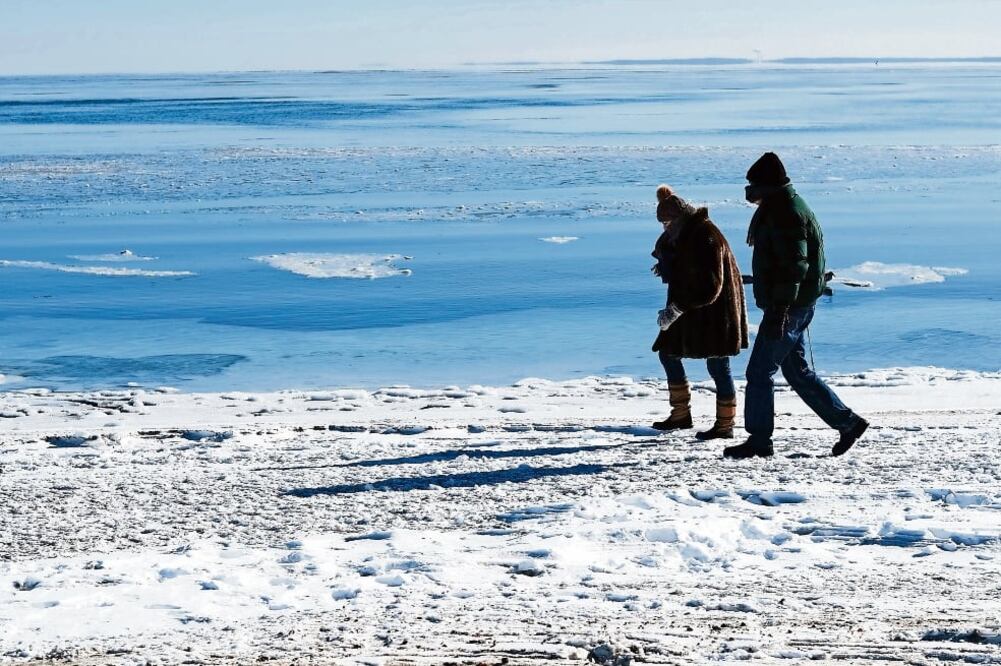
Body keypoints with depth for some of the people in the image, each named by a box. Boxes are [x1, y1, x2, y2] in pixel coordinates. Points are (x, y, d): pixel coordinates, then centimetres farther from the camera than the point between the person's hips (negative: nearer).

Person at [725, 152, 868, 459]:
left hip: (787, 307, -11)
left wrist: (780, 310, -27)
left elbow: (793, 265, -25)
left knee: (759, 371, -3)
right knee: (796, 371, 15)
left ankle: (759, 440, 4)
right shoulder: (782, 208, 16)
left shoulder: (785, 214, -18)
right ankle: (848, 422, 16)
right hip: (797, 306, 11)